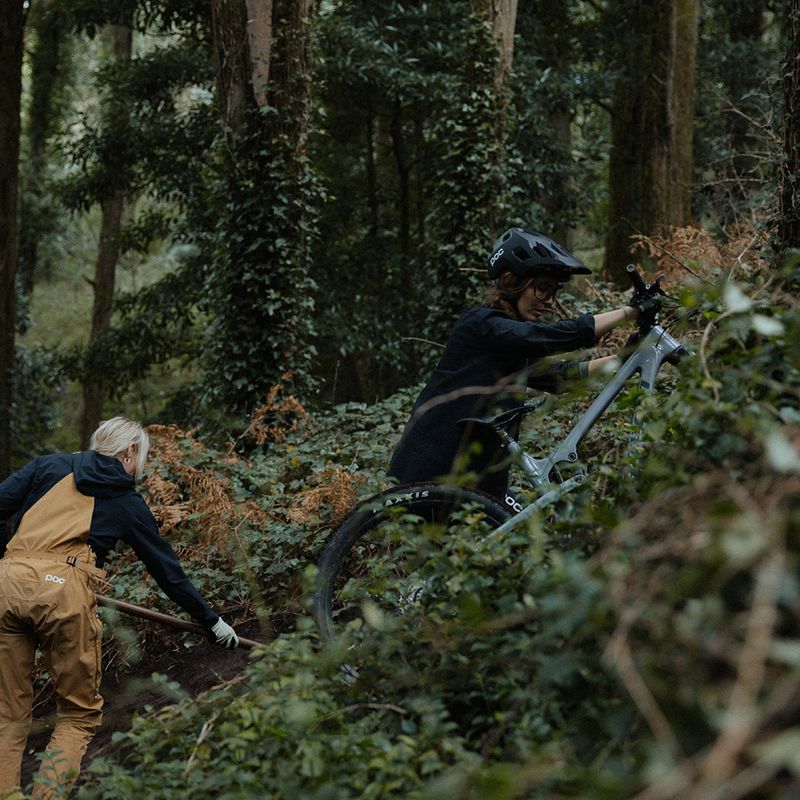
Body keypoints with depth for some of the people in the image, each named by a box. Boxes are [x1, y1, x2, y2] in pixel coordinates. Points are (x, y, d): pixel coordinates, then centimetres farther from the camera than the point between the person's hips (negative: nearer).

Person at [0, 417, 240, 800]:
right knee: (79, 714, 11)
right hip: (64, 590, -3)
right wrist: (211, 621, 32)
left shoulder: (49, 466, 21)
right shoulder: (127, 502, 18)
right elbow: (166, 568, 23)